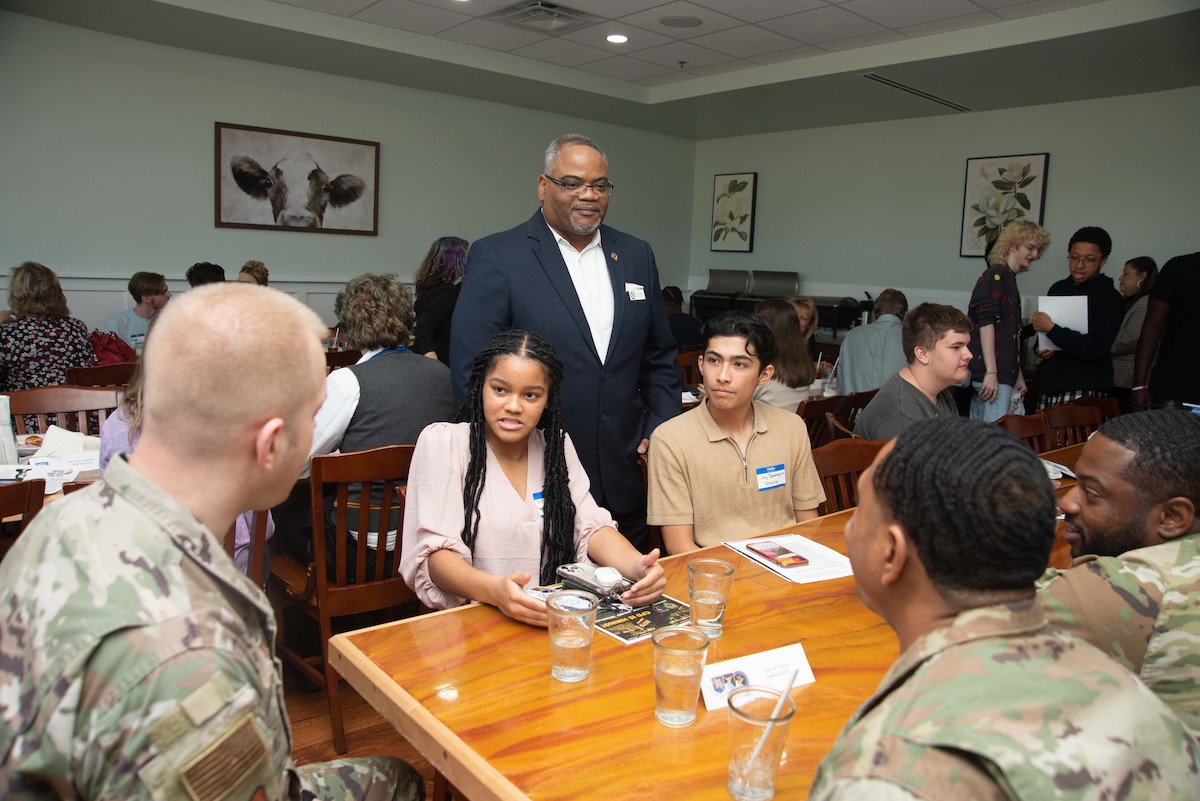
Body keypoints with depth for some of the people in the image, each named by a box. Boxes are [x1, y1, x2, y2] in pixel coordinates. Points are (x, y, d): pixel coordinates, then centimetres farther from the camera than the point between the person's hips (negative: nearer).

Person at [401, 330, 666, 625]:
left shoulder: (556, 443, 10)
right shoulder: (442, 442, -5)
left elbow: (591, 526, 2)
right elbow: (436, 553, -13)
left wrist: (637, 566, -20)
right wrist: (494, 590, -34)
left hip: (556, 618, 3)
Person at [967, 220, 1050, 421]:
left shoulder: (1008, 278, 22)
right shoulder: (996, 275, -5)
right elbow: (985, 322, -16)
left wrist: (1018, 376, 27)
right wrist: (991, 372, -22)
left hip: (1002, 373, 10)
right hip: (993, 374, -10)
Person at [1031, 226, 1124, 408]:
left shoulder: (1109, 298, -3)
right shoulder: (1058, 288, 15)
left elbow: (1096, 348, -15)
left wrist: (1051, 329, -16)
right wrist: (1040, 349, 5)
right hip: (1049, 385, 5)